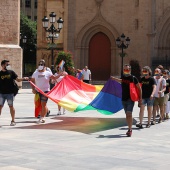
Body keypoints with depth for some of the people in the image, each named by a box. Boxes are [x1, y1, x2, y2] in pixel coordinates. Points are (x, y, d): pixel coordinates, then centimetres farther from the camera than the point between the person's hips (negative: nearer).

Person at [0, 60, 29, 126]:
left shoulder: (11, 72, 4)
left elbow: (18, 79, 5)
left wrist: (23, 78, -11)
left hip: (10, 93, 0)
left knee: (11, 106, 2)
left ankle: (13, 121, 9)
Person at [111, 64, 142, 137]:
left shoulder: (133, 78, -8)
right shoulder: (123, 76, 7)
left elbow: (139, 88, -3)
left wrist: (140, 98, -5)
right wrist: (114, 78, 22)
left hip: (130, 99, -6)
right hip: (124, 98, 6)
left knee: (129, 114, -17)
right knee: (127, 114, 12)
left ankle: (129, 129, -14)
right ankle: (130, 129, 22)